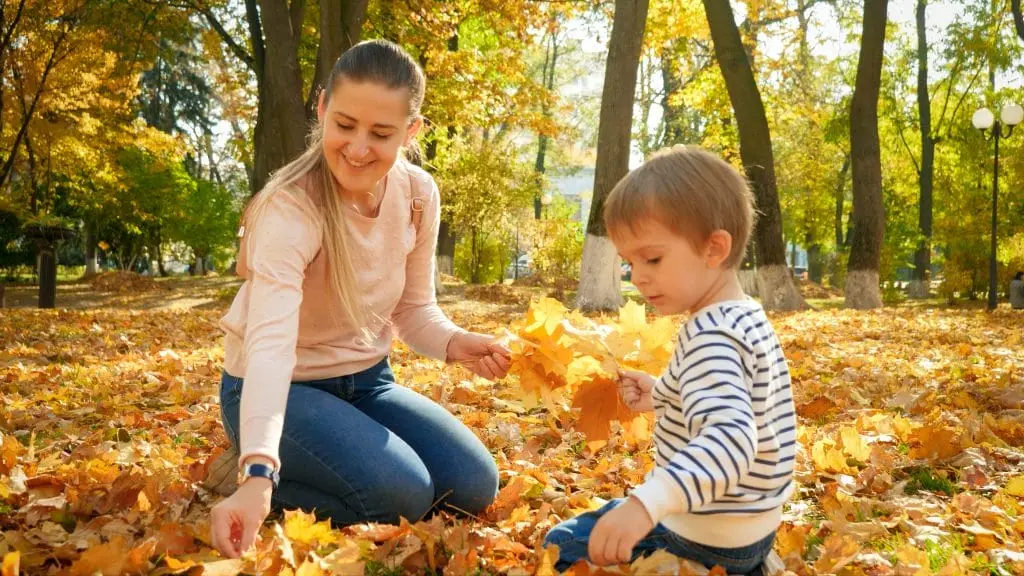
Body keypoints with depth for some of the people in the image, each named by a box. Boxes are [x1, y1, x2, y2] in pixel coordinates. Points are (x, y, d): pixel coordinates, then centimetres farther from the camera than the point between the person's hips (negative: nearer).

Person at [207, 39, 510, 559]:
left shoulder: (419, 196, -10)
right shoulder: (291, 208, -29)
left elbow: (414, 309, 0)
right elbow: (270, 344, -42)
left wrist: (454, 343, -23)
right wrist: (258, 474, -55)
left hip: (365, 380, 7)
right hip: (285, 389, -6)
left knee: (474, 486, -4)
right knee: (402, 493, -25)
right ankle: (244, 468, 1)